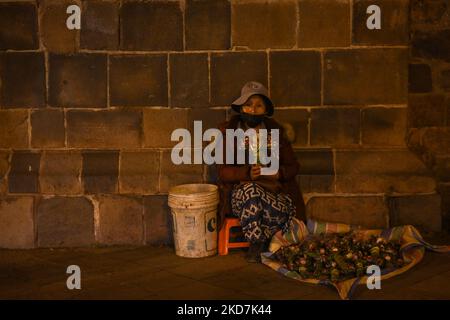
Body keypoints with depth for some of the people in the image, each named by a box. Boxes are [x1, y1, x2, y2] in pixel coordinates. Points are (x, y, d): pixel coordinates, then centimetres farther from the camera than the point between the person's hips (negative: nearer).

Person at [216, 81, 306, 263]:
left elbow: (293, 166, 10)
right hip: (239, 192, -1)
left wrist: (277, 173, -14)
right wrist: (248, 173, -23)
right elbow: (223, 171, -3)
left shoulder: (276, 131, 11)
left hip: (274, 191, 1)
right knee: (250, 189, -38)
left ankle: (259, 243, -8)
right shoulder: (227, 131, 5)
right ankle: (256, 243, -20)